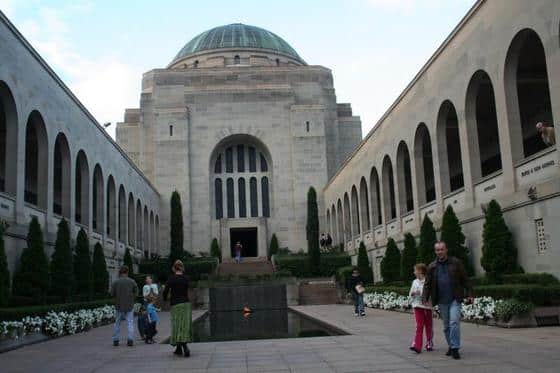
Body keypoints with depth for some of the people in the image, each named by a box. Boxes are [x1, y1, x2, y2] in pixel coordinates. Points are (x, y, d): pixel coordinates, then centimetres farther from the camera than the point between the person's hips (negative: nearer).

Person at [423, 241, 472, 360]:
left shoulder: (456, 263, 1)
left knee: (454, 322, -13)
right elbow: (427, 284, 7)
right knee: (446, 326, 10)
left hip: (455, 299, -3)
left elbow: (465, 280, 2)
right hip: (442, 301, 3)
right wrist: (425, 298, -3)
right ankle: (451, 346, 24)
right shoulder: (432, 267, 7)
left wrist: (469, 294, -4)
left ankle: (455, 348, -7)